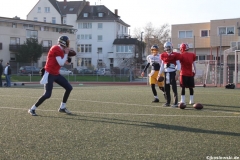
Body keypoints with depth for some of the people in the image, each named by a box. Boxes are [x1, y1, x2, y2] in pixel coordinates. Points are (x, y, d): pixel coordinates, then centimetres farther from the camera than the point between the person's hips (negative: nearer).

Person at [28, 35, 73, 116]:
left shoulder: (61, 50, 12)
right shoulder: (56, 49, -17)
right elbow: (61, 63, -18)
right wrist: (66, 54, -10)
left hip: (56, 74, 10)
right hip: (49, 74, -10)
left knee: (69, 88, 8)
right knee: (47, 94, -15)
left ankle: (62, 107, 18)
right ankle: (32, 109, 0)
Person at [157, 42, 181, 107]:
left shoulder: (175, 55, -5)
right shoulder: (163, 55, 9)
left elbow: (178, 64, -5)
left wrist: (177, 73, -14)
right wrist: (159, 74, 14)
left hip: (173, 72, -5)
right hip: (166, 73, 5)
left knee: (174, 87, -9)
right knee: (166, 88, 7)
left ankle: (175, 102, -7)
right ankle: (168, 102, 17)